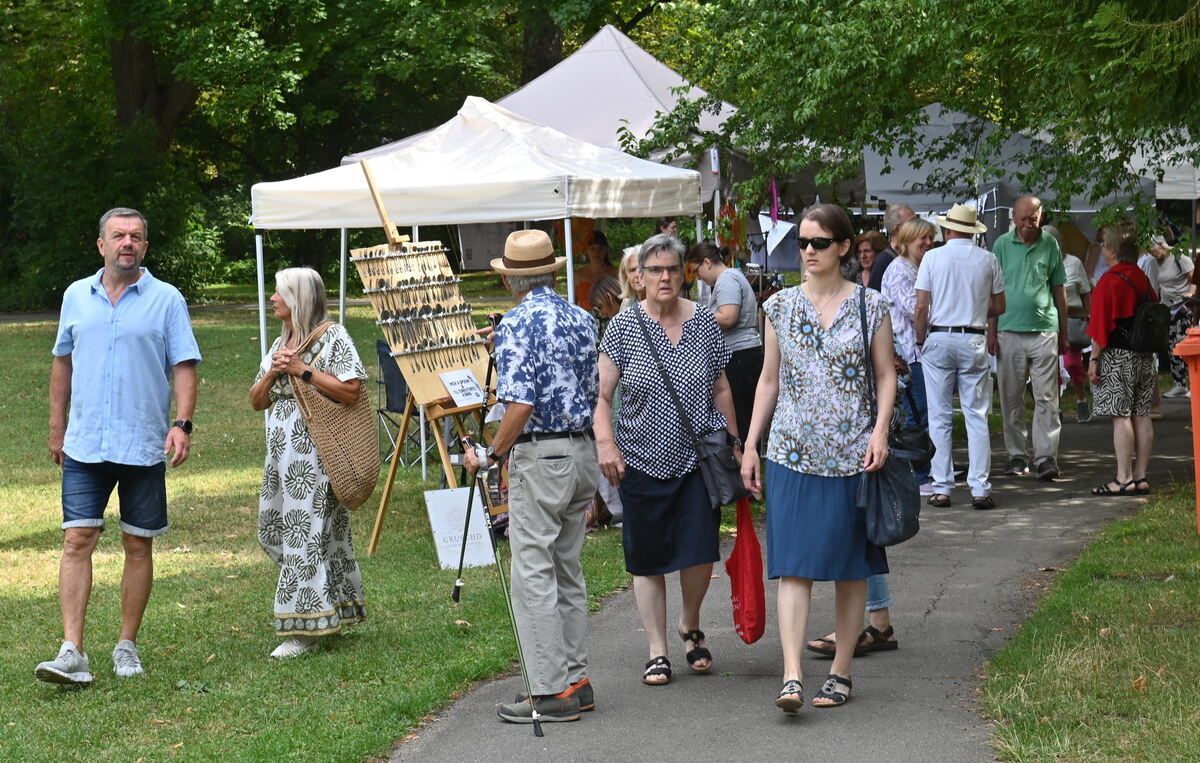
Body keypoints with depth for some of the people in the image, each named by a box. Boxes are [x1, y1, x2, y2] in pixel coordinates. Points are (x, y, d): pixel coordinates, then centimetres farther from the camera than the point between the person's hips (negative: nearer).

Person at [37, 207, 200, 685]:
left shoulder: (166, 300, 0)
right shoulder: (77, 296, 9)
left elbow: (183, 367, -2)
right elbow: (63, 361, 18)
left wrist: (182, 423, -15)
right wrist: (56, 425, 17)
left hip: (144, 446, -1)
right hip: (85, 444, 2)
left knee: (138, 545, 5)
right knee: (77, 540, -7)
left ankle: (127, 647, 16)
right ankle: (72, 652, -9)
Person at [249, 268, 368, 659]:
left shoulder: (333, 337, -5)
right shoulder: (280, 344, 19)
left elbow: (351, 391, -16)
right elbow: (257, 401, 19)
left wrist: (303, 370, -15)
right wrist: (273, 374, -1)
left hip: (315, 451, -9)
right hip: (281, 451, 9)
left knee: (306, 532, -8)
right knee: (274, 529, 9)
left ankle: (304, 629, -5)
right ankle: (331, 609, 21)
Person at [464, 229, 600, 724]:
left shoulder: (516, 325, -13)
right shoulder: (582, 320, 8)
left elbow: (520, 406, -19)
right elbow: (598, 392, 12)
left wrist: (491, 457, -9)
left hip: (539, 456, -8)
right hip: (584, 451, 8)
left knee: (533, 575, -4)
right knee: (568, 571, 16)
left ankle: (553, 692, -5)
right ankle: (576, 679, 19)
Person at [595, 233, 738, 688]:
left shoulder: (704, 322, 3)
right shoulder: (623, 326, -2)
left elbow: (721, 389, 12)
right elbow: (602, 395, -4)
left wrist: (733, 442, 13)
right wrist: (605, 443, -16)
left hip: (698, 456, 1)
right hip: (642, 459, -1)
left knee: (699, 550, -5)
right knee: (648, 559, 4)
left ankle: (690, 625, 24)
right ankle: (657, 650, 15)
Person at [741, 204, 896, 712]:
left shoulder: (869, 306, 2)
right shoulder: (780, 307, 7)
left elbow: (886, 375, 4)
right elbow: (769, 379, 12)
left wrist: (880, 431, -11)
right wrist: (750, 445, 8)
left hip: (852, 454, -1)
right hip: (792, 454, 1)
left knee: (852, 566, 5)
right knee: (794, 565, -8)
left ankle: (840, 671, 16)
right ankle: (792, 677, -14)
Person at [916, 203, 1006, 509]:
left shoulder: (933, 257, -1)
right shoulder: (988, 260, 4)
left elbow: (921, 308, -4)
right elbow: (999, 307, 10)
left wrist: (920, 341, 8)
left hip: (938, 338, -1)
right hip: (974, 340, 1)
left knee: (940, 418, 4)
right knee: (977, 417, 3)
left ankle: (942, 488, 5)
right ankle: (980, 489, -1)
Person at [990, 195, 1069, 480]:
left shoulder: (1050, 245, 7)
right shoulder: (1002, 245, 6)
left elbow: (1059, 290, 13)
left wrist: (1063, 334, 13)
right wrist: (991, 332, 2)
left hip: (1044, 331, -1)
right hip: (1009, 331, 1)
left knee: (1046, 398, -5)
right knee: (1011, 399, 6)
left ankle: (1046, 457, -6)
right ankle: (1017, 455, 15)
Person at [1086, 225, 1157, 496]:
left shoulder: (1109, 281, -12)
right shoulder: (1143, 279, 11)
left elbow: (1101, 325, -15)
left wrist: (1094, 359, -10)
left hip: (1117, 357, -8)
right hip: (1144, 358, 8)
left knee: (1121, 416, -7)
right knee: (1141, 415, 8)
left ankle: (1124, 479, -9)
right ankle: (1141, 477, 11)